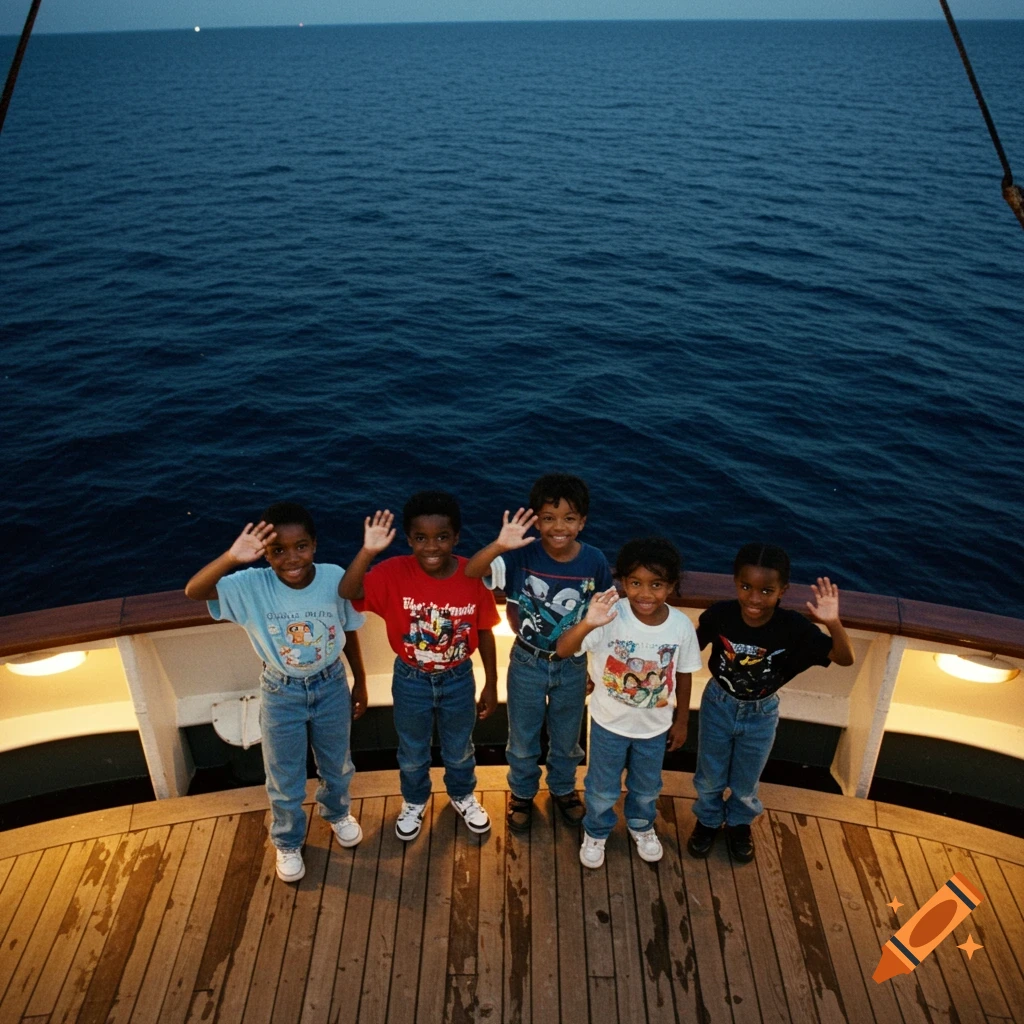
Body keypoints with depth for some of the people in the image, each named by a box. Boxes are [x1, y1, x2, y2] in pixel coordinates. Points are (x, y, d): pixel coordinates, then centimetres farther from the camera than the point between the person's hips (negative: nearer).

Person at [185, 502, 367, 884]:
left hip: (331, 687, 1)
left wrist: (360, 683, 4)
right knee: (285, 780, 20)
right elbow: (193, 591, -35)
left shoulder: (336, 579, -21)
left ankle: (337, 812, 60)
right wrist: (231, 557, -50)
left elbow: (349, 634, -6)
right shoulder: (252, 587, -23)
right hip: (281, 695, -1)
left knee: (336, 765, 27)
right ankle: (288, 842, 49)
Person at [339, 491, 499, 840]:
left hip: (458, 679, 1)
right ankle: (414, 802, 54)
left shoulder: (474, 575, -20)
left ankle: (462, 796, 56)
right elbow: (348, 592, -36)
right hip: (411, 680, 0)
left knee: (460, 750, 26)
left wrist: (491, 685, -1)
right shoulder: (395, 572, -23)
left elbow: (484, 632, -8)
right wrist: (368, 551, -49)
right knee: (412, 754, 24)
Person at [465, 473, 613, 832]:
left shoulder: (595, 561, -17)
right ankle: (522, 792, 48)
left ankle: (563, 787, 53)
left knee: (566, 737, 24)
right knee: (522, 739, 21)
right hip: (527, 664, -1)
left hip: (572, 667, 1)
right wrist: (499, 545, -52)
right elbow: (469, 572, -35)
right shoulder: (522, 555, -22)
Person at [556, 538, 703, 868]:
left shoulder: (682, 625, -20)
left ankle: (642, 826, 58)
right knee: (602, 788, 21)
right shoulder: (611, 615, -29)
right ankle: (596, 832, 51)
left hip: (655, 727, 2)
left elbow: (683, 675, -3)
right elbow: (563, 651, -38)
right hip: (609, 723, -2)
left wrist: (681, 720, 7)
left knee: (647, 787, 27)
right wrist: (587, 624, -57)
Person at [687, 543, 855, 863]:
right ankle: (708, 819, 53)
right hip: (718, 705, 0)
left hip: (761, 714, 0)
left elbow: (845, 659, -29)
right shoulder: (720, 614, -28)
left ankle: (739, 823, 55)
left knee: (745, 784, 24)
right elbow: (692, 650, -10)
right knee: (709, 777, 23)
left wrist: (833, 623, -46)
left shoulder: (792, 626, -28)